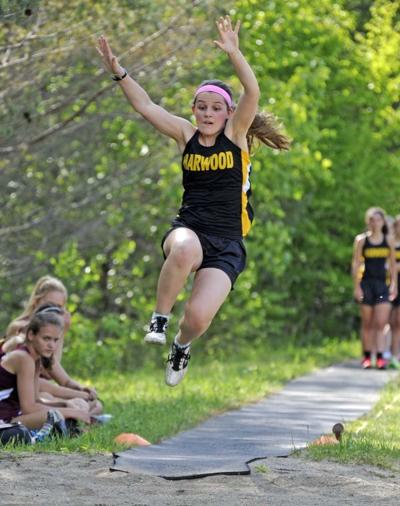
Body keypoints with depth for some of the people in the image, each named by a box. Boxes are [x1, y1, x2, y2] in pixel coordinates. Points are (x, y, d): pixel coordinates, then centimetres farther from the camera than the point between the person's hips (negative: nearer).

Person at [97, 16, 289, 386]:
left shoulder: (236, 134, 1)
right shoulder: (186, 135, 8)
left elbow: (252, 92, -16)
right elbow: (145, 106, 2)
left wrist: (234, 54, -30)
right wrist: (118, 72, -11)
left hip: (226, 244, -1)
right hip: (188, 228, 1)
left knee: (198, 317, -19)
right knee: (185, 250, -40)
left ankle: (182, 343, 21)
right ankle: (160, 318, -16)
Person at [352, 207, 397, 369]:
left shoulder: (388, 241, 5)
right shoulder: (361, 240, 0)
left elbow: (392, 264, 12)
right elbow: (356, 264, -1)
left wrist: (393, 284, 6)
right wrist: (357, 287, -6)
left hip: (383, 284, 1)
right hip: (366, 283, -1)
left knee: (380, 323, -9)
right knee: (367, 324, 5)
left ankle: (380, 357, -15)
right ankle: (366, 357, 12)